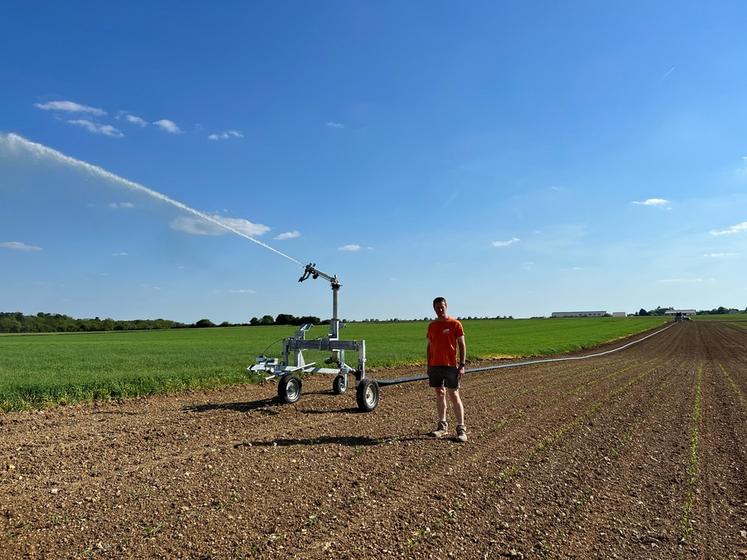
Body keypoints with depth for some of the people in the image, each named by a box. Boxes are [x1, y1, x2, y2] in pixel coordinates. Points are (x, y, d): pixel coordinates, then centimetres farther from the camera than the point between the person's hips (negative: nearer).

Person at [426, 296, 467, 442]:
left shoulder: (455, 324, -4)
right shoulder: (432, 325, 9)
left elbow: (462, 345, -4)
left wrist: (462, 365, -10)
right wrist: (428, 365, 11)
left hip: (450, 365, -5)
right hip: (435, 365, 5)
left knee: (454, 395, -4)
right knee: (439, 394, 10)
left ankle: (461, 429, 2)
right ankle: (442, 426, 19)